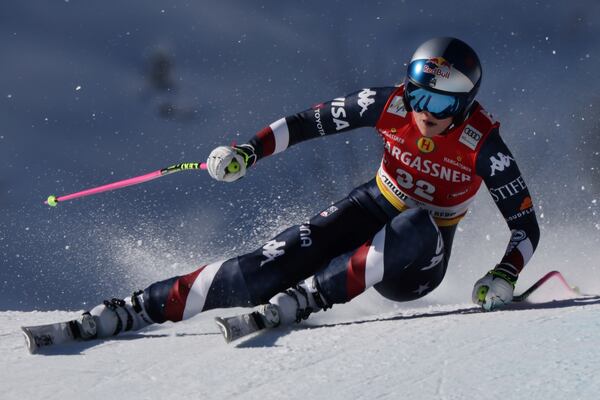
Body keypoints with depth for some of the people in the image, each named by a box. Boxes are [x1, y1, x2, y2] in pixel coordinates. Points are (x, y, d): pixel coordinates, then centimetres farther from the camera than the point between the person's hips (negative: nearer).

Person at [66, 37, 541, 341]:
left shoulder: (482, 143, -23)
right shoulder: (390, 104, -16)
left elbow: (527, 226, -17)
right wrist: (248, 151, -17)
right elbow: (309, 121, -4)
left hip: (418, 262, -2)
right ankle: (140, 308, -19)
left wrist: (505, 277, -35)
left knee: (417, 228, -40)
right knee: (274, 263, -21)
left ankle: (311, 295, -38)